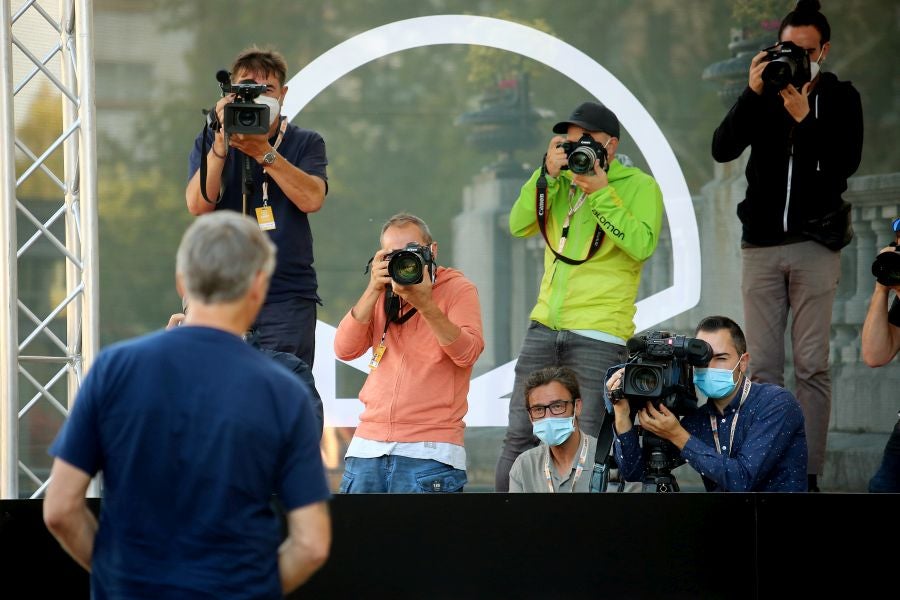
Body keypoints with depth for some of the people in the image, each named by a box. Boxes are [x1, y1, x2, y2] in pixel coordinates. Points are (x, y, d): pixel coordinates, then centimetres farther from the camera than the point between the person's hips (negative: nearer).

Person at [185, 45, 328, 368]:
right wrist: (221, 143, -13)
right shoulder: (209, 143, 12)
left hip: (288, 297, -1)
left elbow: (311, 199, -8)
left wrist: (264, 153, -15)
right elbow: (198, 205, -4)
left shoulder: (306, 143, 10)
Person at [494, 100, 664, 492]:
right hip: (545, 325, 5)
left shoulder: (640, 187, 0)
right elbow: (519, 226, 1)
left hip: (599, 333, -5)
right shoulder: (562, 182, 14)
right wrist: (547, 174, -7)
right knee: (519, 437, 4)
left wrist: (601, 194, -17)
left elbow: (642, 246, -16)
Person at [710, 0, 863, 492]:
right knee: (762, 366, -2)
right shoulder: (764, 96, 10)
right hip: (761, 245, 2)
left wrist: (804, 119, -17)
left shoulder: (840, 98, 6)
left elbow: (845, 162, -7)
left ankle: (808, 475, -6)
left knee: (812, 366, -5)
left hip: (814, 246, -2)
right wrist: (753, 94, -12)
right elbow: (722, 149, -2)